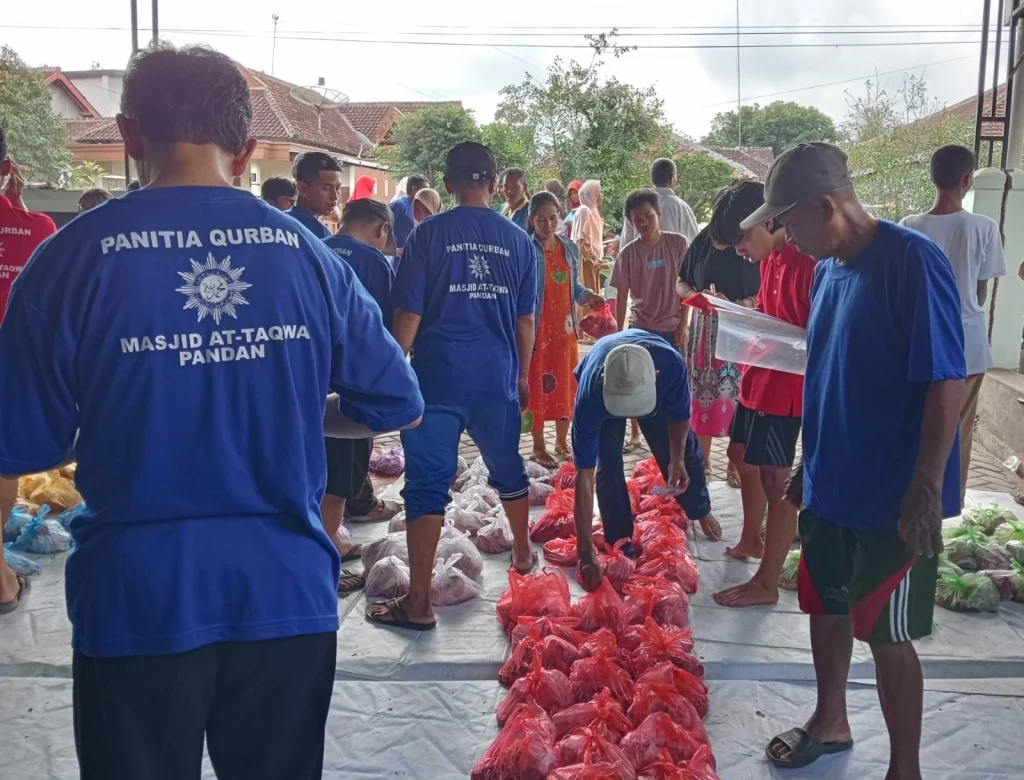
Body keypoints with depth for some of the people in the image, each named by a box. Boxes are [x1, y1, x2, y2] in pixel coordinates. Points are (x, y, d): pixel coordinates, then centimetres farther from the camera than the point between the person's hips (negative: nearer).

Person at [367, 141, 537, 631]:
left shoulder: (429, 234, -5)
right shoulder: (518, 240, 4)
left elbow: (408, 315, -7)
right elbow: (525, 319, 9)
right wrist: (522, 377, 19)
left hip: (437, 379, -3)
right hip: (497, 379, 4)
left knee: (427, 484, 0)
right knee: (508, 470, 22)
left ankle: (418, 603, 3)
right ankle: (523, 554, 42)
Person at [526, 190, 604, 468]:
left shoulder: (571, 249, 7)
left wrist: (587, 297, -4)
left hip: (565, 326, 5)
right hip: (537, 327, -5)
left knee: (566, 383, 12)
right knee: (537, 384, 3)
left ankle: (561, 440, 28)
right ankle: (538, 446, 15)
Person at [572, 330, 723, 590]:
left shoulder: (671, 364, -45)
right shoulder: (589, 397, -47)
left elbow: (680, 415, -19)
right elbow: (584, 476, -42)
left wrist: (677, 459, -26)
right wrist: (586, 553, -42)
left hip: (659, 392, 2)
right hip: (602, 398, -2)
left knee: (685, 450, 13)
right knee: (609, 468, -15)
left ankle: (701, 511, 43)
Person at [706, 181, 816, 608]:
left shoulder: (807, 262, -22)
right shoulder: (770, 259, 8)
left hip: (785, 384, -10)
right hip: (758, 377, 10)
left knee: (775, 479, -2)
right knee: (741, 454, 23)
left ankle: (766, 583, 9)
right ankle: (751, 540, 44)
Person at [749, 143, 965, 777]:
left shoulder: (912, 261, -20)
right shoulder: (829, 267, 5)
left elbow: (948, 382, -21)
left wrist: (927, 488, -23)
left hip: (894, 497, -8)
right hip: (830, 484, 8)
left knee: (888, 635, 5)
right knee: (827, 605, 20)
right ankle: (831, 723, 42)